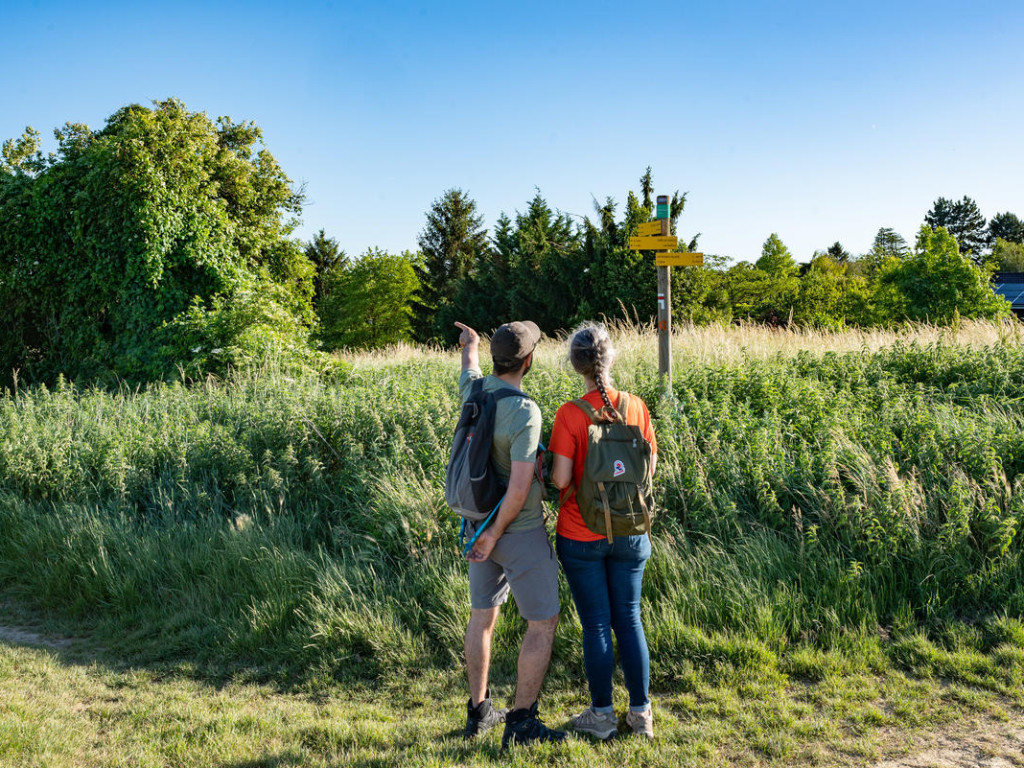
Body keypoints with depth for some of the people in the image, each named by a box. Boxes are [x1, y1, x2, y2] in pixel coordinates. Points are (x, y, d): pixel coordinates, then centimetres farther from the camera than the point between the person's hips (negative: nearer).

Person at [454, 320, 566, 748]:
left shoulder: (473, 390, -4)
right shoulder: (525, 414, -27)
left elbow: (470, 366, 23)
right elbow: (520, 487, -31)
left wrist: (470, 342, 46)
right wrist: (495, 534, -17)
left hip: (479, 522, 8)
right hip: (520, 531, -8)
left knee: (483, 615, 18)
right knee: (543, 623, 4)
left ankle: (479, 712, 28)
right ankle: (521, 723, 7)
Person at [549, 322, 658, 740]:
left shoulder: (570, 414, -17)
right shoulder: (636, 407, -5)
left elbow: (560, 479, -18)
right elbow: (649, 467, 3)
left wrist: (547, 468, 3)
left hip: (581, 537, -3)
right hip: (629, 533, 3)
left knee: (596, 624, 8)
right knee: (629, 619, 15)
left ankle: (602, 714, 20)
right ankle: (641, 712, 22)